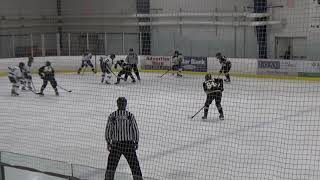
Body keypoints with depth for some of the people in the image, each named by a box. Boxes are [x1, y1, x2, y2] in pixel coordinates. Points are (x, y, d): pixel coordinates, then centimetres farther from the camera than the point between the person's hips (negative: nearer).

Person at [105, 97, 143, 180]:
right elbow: (136, 130, -1)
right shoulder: (130, 115, -1)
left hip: (116, 144, 1)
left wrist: (108, 143, 13)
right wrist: (136, 143, 10)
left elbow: (108, 130, 2)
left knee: (111, 164, 15)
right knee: (135, 165, 4)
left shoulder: (112, 116, 2)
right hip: (129, 144, -1)